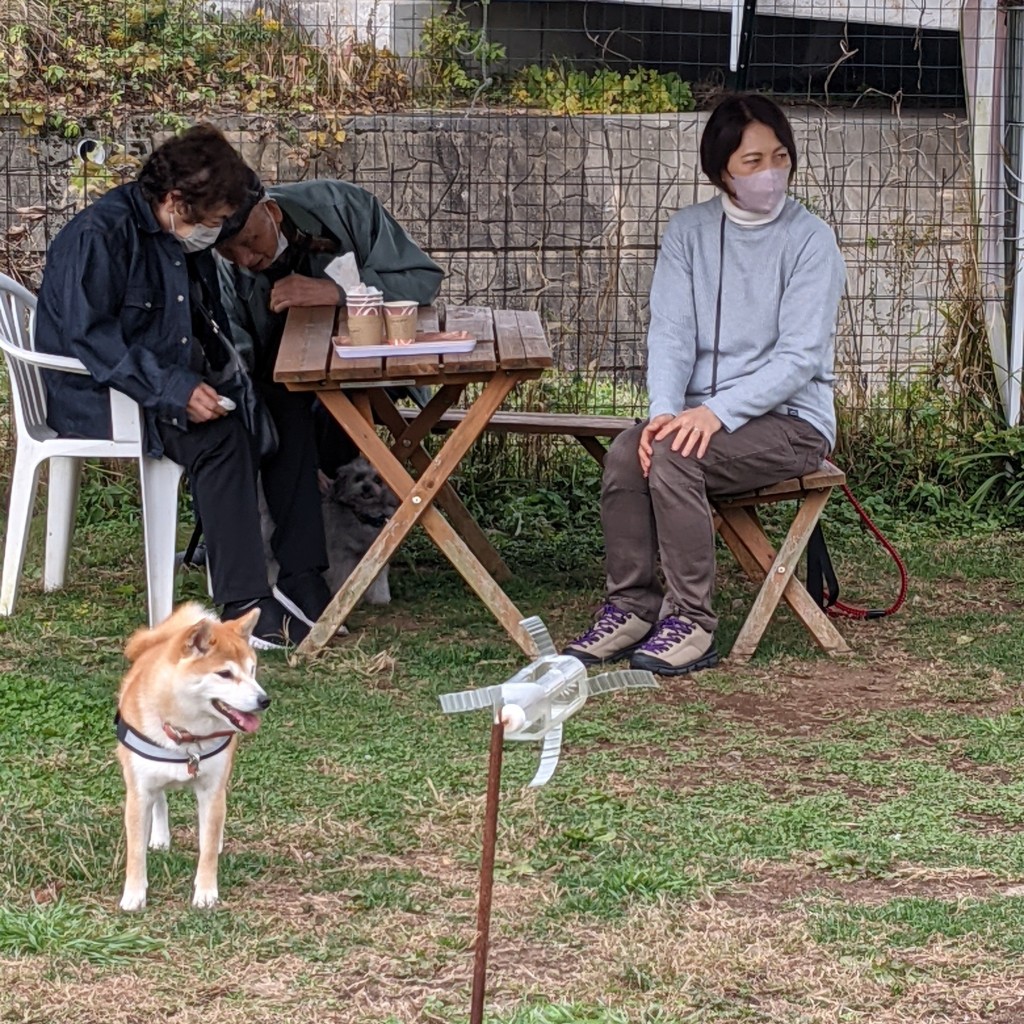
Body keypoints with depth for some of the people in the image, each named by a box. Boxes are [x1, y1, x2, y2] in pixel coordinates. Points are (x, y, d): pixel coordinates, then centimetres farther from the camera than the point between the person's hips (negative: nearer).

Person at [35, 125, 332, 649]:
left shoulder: (187, 241, 12)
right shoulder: (101, 234, -17)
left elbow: (208, 325, 23)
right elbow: (89, 337, -24)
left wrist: (225, 371, 2)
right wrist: (175, 390, -30)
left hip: (178, 384, 9)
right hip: (96, 396, -9)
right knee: (219, 436, -32)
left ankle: (302, 583, -12)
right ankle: (243, 605, -34)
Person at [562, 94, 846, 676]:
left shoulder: (811, 241, -7)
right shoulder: (689, 232, 6)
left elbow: (799, 356, -14)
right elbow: (671, 334, -1)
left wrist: (718, 411, -25)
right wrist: (666, 410, -21)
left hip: (790, 417, -4)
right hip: (703, 412, 4)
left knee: (674, 458, -29)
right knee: (626, 453, -25)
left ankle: (691, 623, -21)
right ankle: (632, 607, -15)